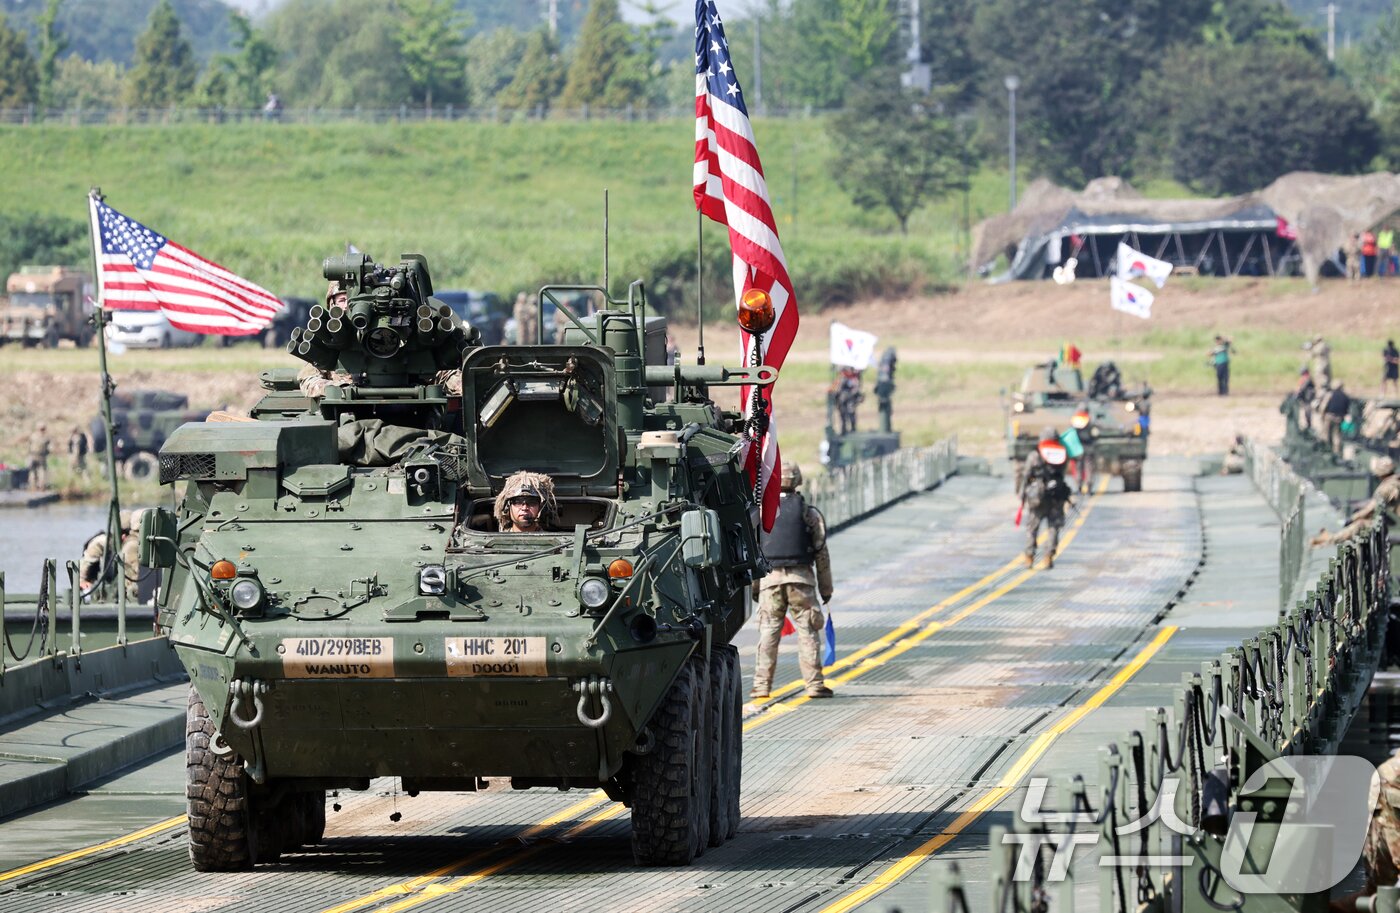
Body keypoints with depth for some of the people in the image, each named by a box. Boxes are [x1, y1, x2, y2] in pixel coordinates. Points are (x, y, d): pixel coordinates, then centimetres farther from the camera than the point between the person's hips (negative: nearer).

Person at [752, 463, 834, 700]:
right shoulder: (808, 512, 3)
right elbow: (821, 552, 4)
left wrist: (753, 587, 12)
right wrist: (825, 588, 11)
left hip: (770, 578, 1)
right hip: (801, 577, -1)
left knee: (768, 631, 4)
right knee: (808, 632, 1)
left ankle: (761, 685, 0)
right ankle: (814, 684, -2)